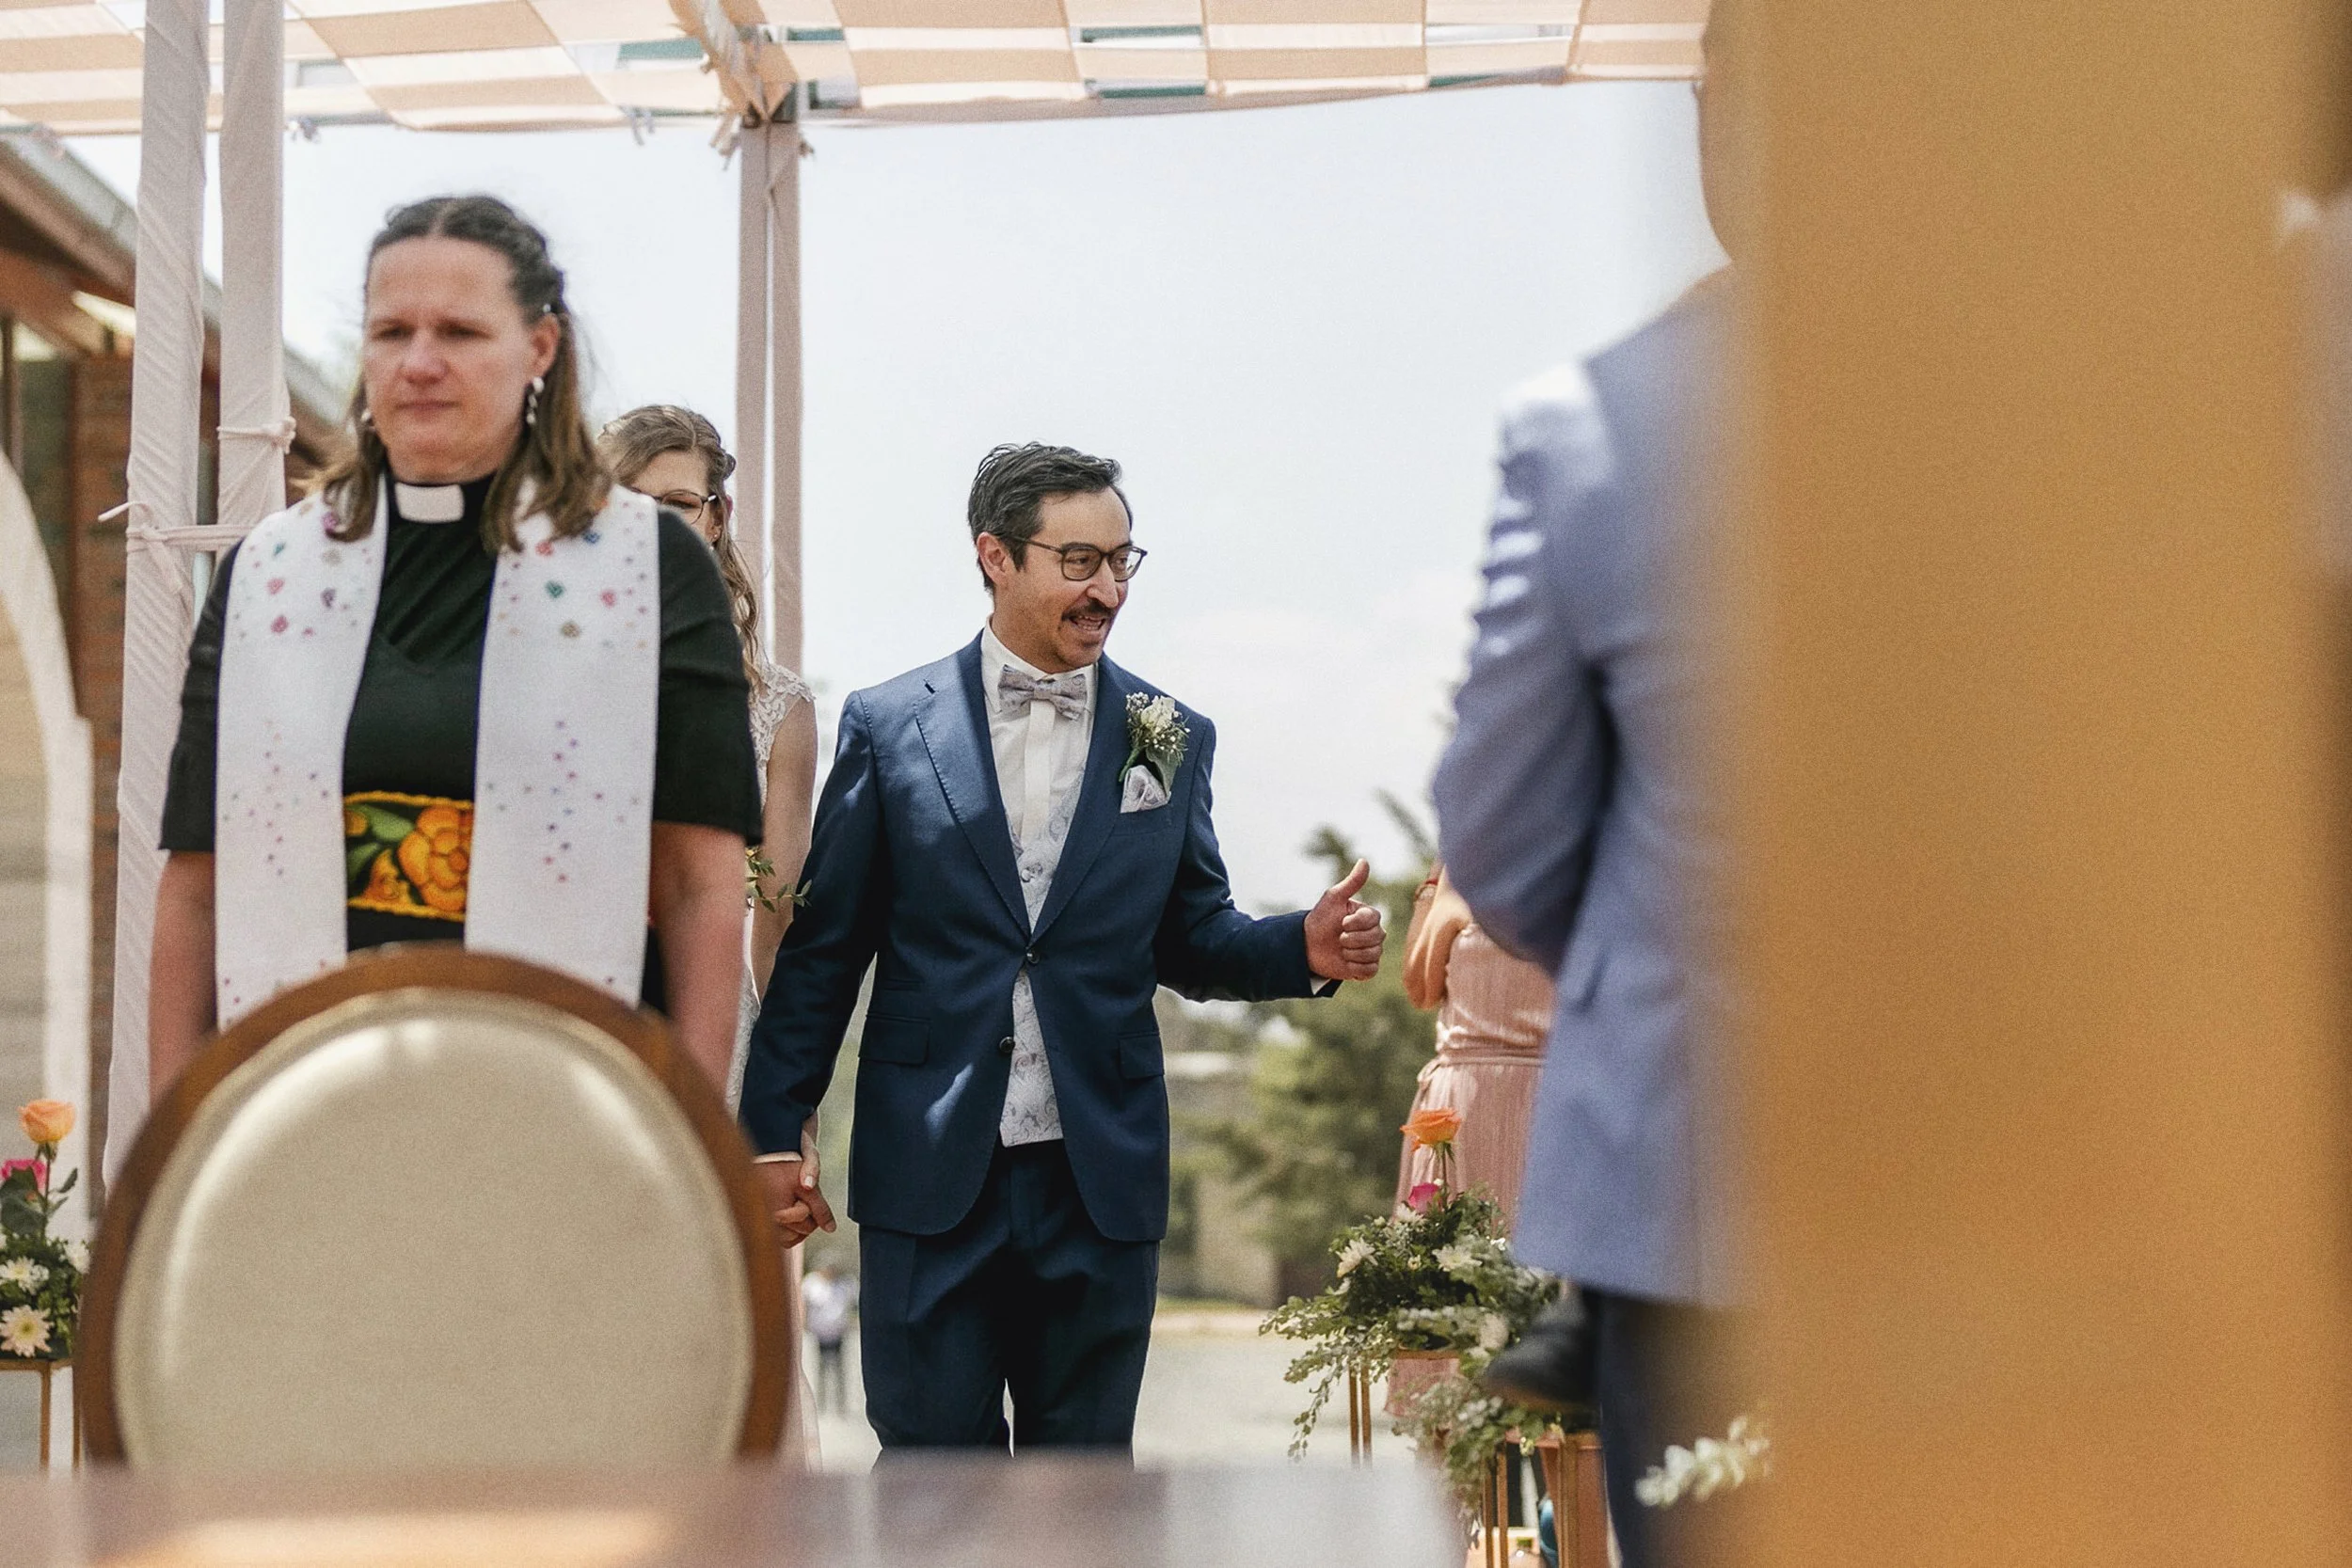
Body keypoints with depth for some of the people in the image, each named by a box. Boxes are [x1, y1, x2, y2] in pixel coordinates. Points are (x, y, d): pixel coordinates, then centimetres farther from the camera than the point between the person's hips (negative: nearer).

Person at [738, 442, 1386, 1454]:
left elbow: (1191, 942, 13)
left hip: (1099, 1181, 2)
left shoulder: (1171, 742, 8)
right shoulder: (888, 726, 2)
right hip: (930, 1174, -2)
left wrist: (1303, 948, -8)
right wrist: (774, 1132, 0)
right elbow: (822, 947, 3)